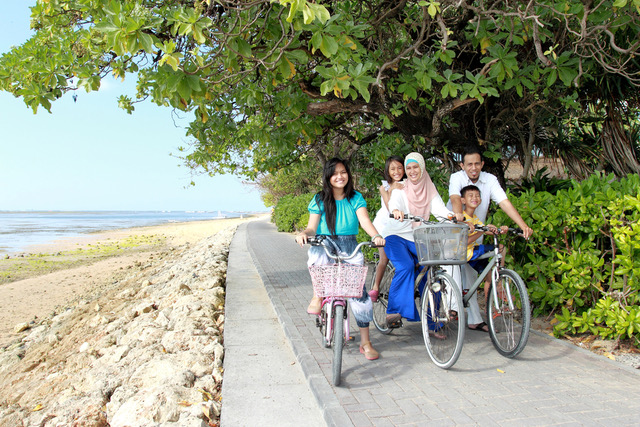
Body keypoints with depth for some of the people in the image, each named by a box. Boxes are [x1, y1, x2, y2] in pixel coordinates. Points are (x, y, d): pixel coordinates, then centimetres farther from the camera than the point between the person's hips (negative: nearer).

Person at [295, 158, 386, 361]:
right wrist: (304, 233, -22)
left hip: (349, 247, 0)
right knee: (318, 255, -37)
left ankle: (365, 342, 0)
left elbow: (364, 220, -7)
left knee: (359, 290, -12)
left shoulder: (356, 198, 7)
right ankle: (318, 295, -10)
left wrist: (376, 235, -27)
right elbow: (312, 227, 2)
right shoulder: (319, 200, 5)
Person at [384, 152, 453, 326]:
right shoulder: (400, 189, -1)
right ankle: (393, 311, -24)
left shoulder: (429, 190, 9)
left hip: (417, 240, 4)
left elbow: (440, 209, -8)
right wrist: (396, 211, -50)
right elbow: (393, 202, -24)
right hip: (396, 236, -3)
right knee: (406, 266, -32)